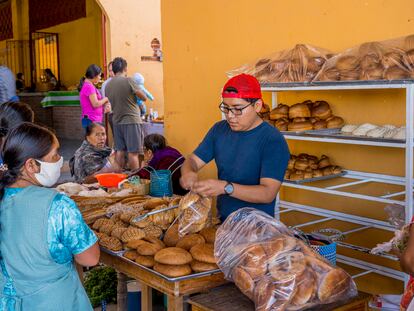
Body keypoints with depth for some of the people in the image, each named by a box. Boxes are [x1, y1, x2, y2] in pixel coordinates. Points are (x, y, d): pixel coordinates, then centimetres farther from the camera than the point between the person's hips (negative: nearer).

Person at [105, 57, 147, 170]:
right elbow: (144, 97, -5)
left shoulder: (108, 85, 6)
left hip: (117, 121, 6)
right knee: (133, 152, -3)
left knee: (120, 151, 12)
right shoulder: (128, 81, -12)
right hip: (131, 120, -6)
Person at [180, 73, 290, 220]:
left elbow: (268, 193, -20)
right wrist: (188, 173, -14)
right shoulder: (219, 130, 6)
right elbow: (193, 160, 9)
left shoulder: (273, 141, -13)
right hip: (222, 220, 5)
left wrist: (225, 187, -31)